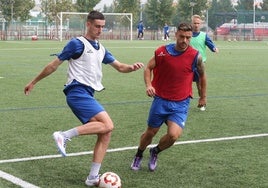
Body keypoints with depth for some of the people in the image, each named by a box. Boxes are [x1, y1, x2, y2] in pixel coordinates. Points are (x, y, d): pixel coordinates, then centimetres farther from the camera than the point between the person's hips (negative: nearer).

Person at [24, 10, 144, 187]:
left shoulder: (101, 49, 20)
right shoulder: (77, 44, -3)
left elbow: (120, 67, 22)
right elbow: (54, 65, 2)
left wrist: (132, 67, -1)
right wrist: (33, 82, 8)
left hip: (88, 95, 8)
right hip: (77, 92, -8)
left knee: (105, 133, 0)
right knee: (107, 125, -22)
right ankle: (64, 135, -17)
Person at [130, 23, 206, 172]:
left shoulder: (195, 56, -8)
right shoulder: (162, 51, -7)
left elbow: (202, 76, 9)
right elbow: (148, 68, 6)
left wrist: (203, 97, 17)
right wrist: (148, 85, -13)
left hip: (181, 104, -1)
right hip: (160, 100, 1)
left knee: (173, 135, -18)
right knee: (150, 132, 12)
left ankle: (155, 152, 15)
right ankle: (138, 156, 42)